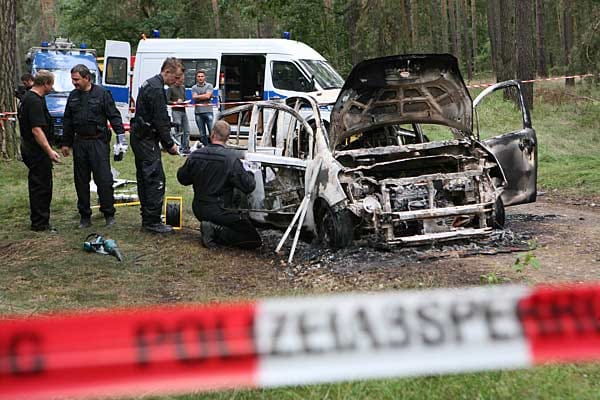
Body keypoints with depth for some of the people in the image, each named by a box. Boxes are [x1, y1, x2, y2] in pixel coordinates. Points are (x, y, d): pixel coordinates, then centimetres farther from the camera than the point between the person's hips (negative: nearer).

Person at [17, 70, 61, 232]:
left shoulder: (28, 97, 12)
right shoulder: (35, 102, -21)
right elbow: (37, 129, -28)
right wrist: (49, 151, -30)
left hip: (29, 148, 11)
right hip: (37, 150, -11)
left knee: (37, 185, 17)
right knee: (41, 186, -5)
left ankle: (39, 221, 25)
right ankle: (40, 223, 0)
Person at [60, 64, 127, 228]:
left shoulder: (102, 93, -4)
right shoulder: (73, 96, 11)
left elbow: (114, 116, -5)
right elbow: (67, 121, 18)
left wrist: (121, 136, -13)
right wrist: (65, 143, 16)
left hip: (98, 142, -5)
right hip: (79, 142, 5)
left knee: (104, 179, -5)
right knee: (81, 181, 7)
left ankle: (109, 214, 6)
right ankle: (85, 216, 16)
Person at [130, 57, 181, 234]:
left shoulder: (150, 84, 15)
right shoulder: (156, 90, -18)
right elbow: (160, 121, -19)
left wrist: (167, 142, 17)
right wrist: (170, 144, -10)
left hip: (139, 138, 11)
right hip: (146, 139, -11)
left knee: (144, 178, 14)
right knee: (156, 179, -9)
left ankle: (147, 217, 21)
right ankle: (152, 221, -9)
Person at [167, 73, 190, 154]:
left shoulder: (183, 88, 18)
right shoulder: (171, 88, -3)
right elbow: (167, 101, -7)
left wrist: (185, 103, 4)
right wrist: (175, 102, -20)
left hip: (183, 111, 7)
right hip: (176, 111, -7)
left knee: (186, 131, 6)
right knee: (178, 131, -10)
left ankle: (186, 148, 12)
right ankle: (180, 148, -9)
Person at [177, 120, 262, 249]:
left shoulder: (195, 156, -2)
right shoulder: (231, 158, -17)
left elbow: (182, 178, 13)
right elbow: (248, 186, -14)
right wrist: (249, 174, 7)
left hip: (198, 211, 7)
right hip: (219, 212, -6)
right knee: (254, 241, -6)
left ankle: (214, 230, 2)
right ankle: (217, 230, -15)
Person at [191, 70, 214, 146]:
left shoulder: (209, 86, 7)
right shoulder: (194, 87, 12)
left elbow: (208, 96, -8)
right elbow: (194, 98, -3)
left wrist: (197, 96, -1)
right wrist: (204, 96, -6)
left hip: (208, 112, -2)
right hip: (198, 112, 2)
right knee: (202, 134, 6)